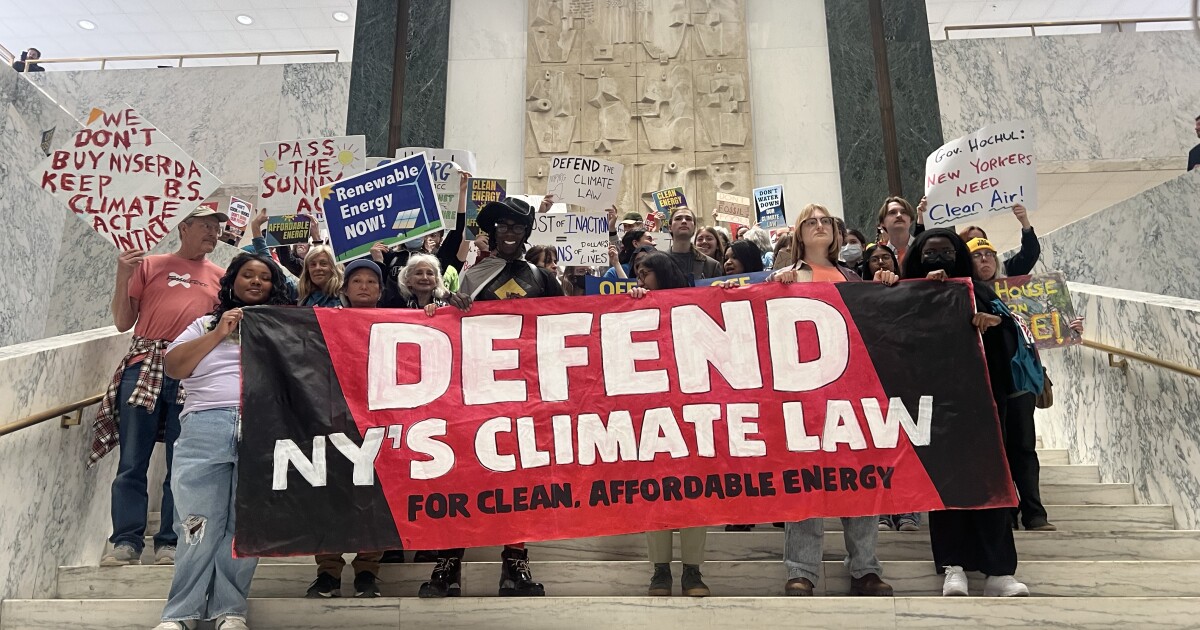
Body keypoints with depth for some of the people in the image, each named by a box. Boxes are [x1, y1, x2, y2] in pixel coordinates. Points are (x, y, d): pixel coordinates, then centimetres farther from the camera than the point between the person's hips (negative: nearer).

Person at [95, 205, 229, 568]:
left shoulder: (220, 277, 17)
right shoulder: (149, 266, 14)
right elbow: (122, 322, 11)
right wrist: (122, 277, 0)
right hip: (145, 366, 0)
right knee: (132, 461, -1)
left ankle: (169, 543, 8)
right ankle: (127, 541, 5)